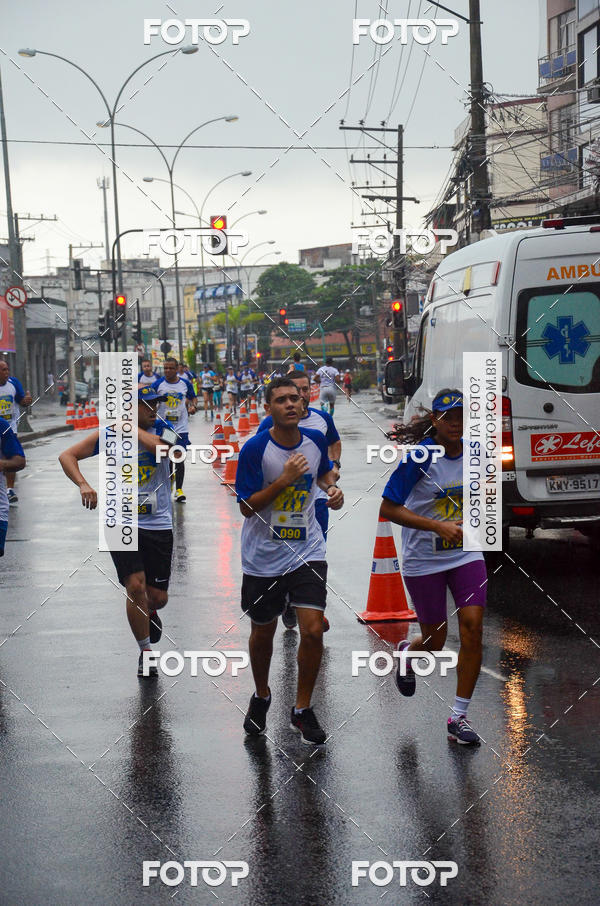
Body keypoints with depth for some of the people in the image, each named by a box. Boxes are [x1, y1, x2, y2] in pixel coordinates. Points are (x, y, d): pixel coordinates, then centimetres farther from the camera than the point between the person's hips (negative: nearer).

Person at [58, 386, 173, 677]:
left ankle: (150, 613, 44)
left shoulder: (161, 430, -1)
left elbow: (161, 447, -25)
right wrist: (83, 484, -16)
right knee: (135, 586, -13)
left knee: (158, 596, 5)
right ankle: (145, 652, 6)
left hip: (158, 525, 1)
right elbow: (67, 455, 0)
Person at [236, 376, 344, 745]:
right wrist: (285, 479, -26)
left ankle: (303, 710, 8)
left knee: (313, 630, -11)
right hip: (263, 558, -2)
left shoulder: (315, 440, -2)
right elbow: (246, 506, -16)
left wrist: (333, 487, 0)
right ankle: (261, 697, 41)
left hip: (307, 552, 2)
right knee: (263, 632, 14)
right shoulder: (255, 448, -15)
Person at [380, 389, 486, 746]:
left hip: (467, 555, 4)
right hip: (424, 560, -4)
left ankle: (459, 717, 1)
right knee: (435, 641, 6)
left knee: (473, 628, -10)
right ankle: (406, 653, 45)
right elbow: (388, 509, -17)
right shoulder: (420, 458, -16)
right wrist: (438, 527, -24)